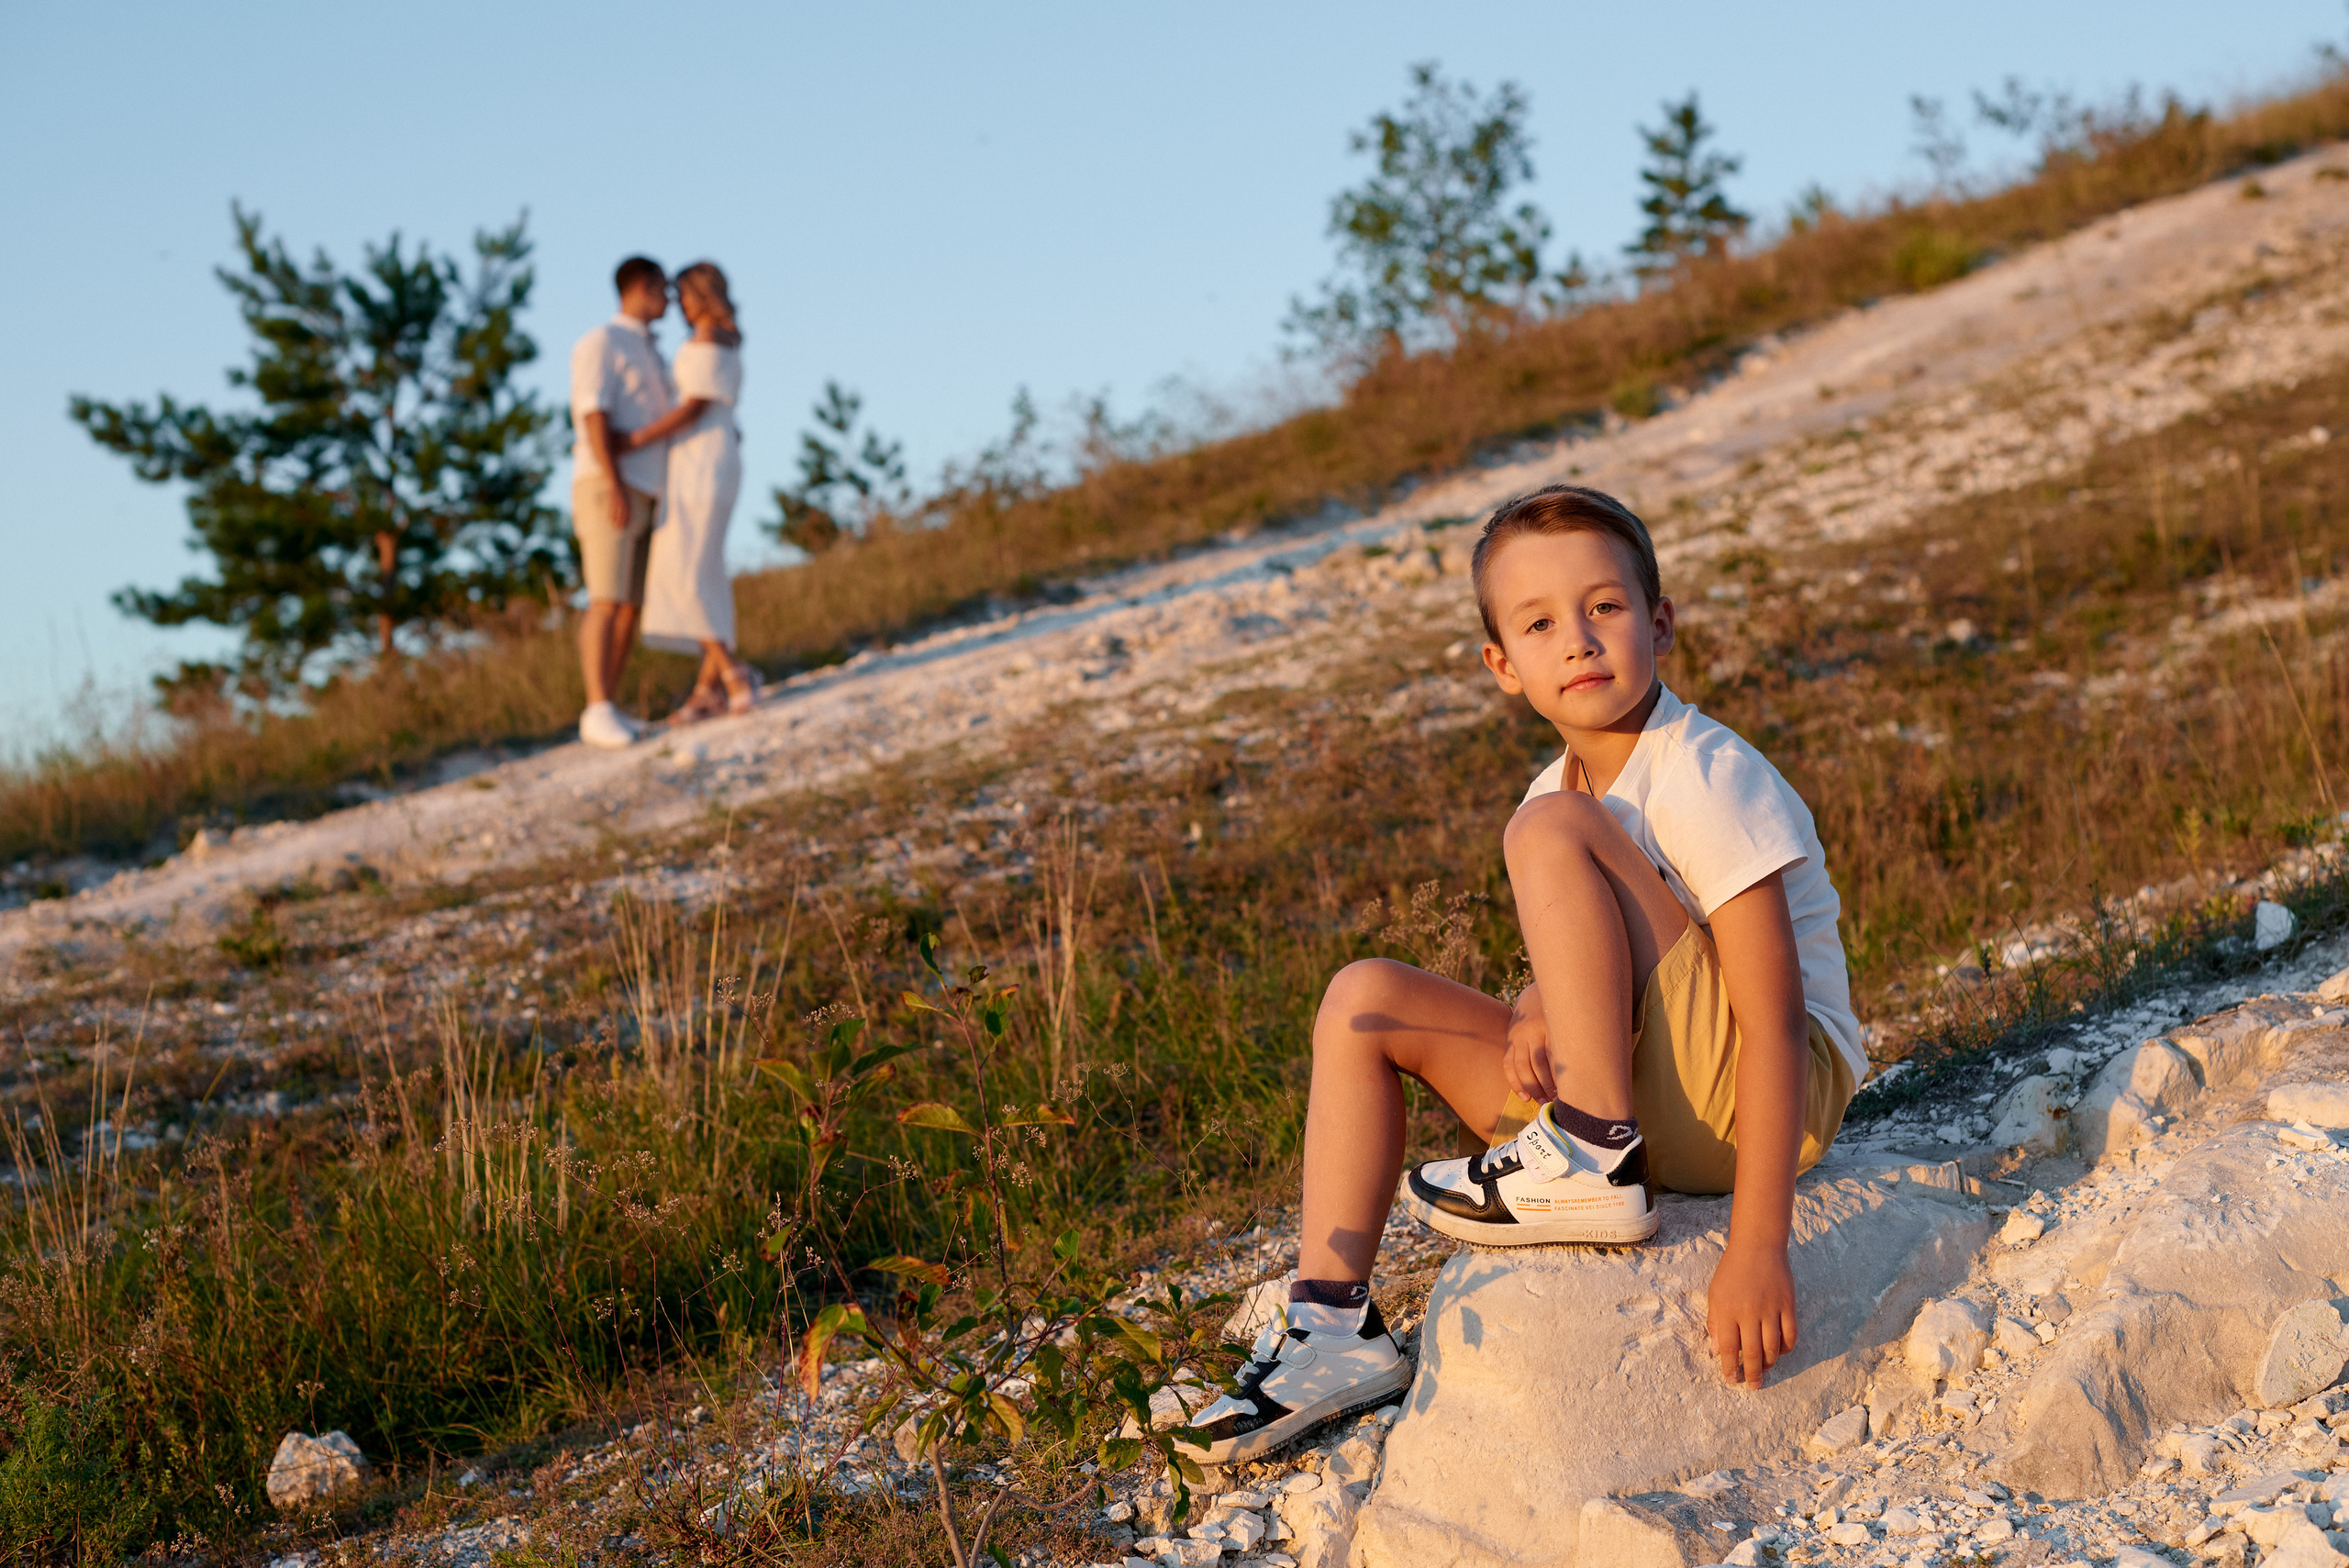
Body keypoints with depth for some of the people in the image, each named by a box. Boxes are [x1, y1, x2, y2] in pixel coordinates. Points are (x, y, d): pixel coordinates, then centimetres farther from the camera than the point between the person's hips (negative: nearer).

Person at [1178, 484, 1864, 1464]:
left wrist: (1757, 1247, -30)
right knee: (1367, 999, 0)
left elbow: (1774, 1022, -23)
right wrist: (1537, 1016, -13)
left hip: (1760, 1093, -8)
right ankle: (1333, 1327, -4)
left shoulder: (1706, 783, -17)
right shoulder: (1570, 791, 9)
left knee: (1551, 829, -22)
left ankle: (1597, 1163, -18)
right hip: (1641, 1105, 8)